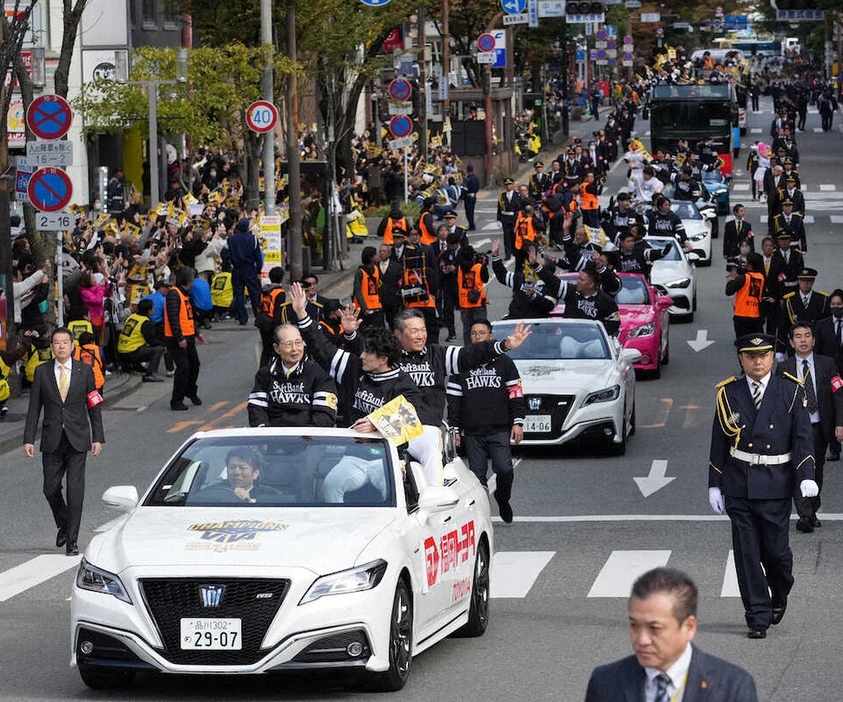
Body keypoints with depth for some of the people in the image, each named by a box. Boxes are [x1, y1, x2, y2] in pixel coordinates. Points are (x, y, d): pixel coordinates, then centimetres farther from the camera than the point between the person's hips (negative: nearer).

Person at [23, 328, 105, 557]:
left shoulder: (84, 371, 3)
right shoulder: (42, 372, 4)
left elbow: (94, 407, 6)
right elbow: (34, 408, 5)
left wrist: (98, 438, 0)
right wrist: (29, 439, -1)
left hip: (77, 440, -1)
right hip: (52, 441, 1)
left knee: (75, 490, -6)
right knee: (51, 489, 4)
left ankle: (72, 540, -1)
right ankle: (63, 525, 31)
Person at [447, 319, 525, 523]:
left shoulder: (504, 362, 9)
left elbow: (516, 394, 8)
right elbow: (453, 399, 12)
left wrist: (518, 423, -1)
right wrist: (454, 428, 5)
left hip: (500, 430, -1)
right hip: (472, 432, 1)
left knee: (504, 470, -11)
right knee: (477, 475, 0)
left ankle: (502, 499, 16)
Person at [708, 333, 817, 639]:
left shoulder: (791, 391, 0)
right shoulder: (728, 393, 4)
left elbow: (802, 437, -2)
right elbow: (719, 442, 8)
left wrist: (807, 476, -16)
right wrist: (714, 485, 5)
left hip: (776, 484, -1)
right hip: (738, 485, 1)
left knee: (775, 549, 1)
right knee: (747, 553, -1)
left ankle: (779, 596, 32)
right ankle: (758, 618, 6)